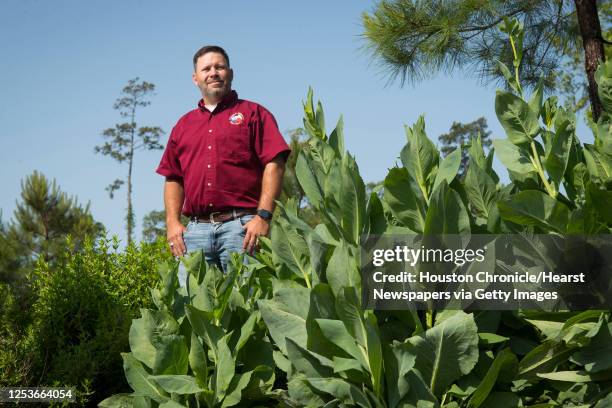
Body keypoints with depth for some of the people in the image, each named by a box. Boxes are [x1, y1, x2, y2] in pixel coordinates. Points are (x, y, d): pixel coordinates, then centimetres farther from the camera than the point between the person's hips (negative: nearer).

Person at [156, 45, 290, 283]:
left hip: (242, 227, -4)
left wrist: (264, 216, -11)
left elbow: (274, 165, -1)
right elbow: (173, 178, 22)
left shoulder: (253, 113, 10)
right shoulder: (184, 125, 23)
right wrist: (172, 222, 7)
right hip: (194, 229, 4)